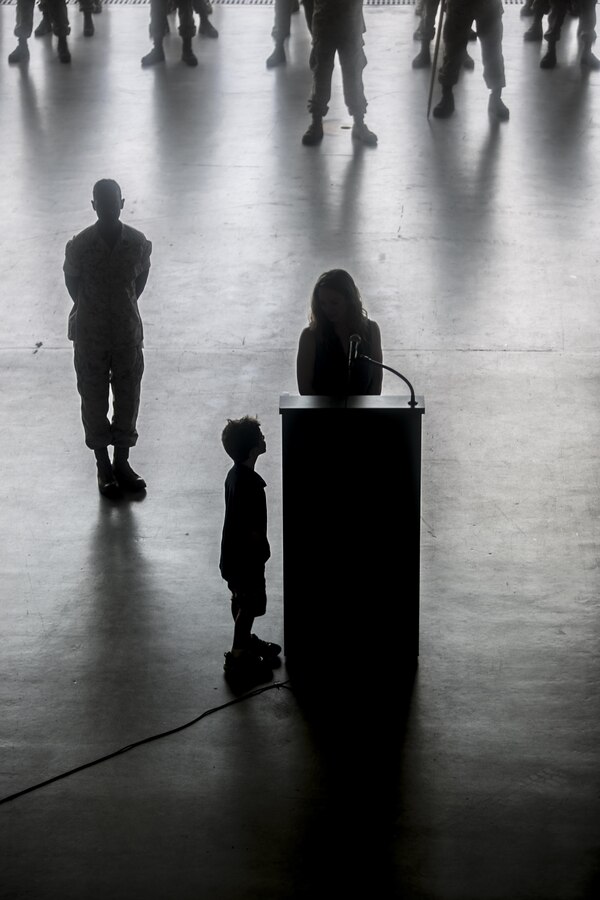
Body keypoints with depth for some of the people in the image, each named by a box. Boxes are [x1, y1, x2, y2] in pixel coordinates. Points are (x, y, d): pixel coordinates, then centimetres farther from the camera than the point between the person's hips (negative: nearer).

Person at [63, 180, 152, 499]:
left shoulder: (138, 243, -10)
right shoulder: (79, 245, -15)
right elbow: (71, 280, 1)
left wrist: (126, 307, 11)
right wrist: (89, 310, 8)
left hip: (128, 331, 2)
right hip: (90, 334, -2)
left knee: (128, 398, 10)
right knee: (94, 399, 7)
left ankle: (121, 463, 25)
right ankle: (103, 467, 20)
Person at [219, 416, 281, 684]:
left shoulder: (236, 474, 1)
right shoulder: (249, 483, -29)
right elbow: (252, 530, -25)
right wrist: (261, 552, -13)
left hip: (234, 554, 9)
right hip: (245, 557, -9)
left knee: (242, 603, 24)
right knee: (248, 606, 4)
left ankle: (245, 641, 40)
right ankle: (238, 656, 13)